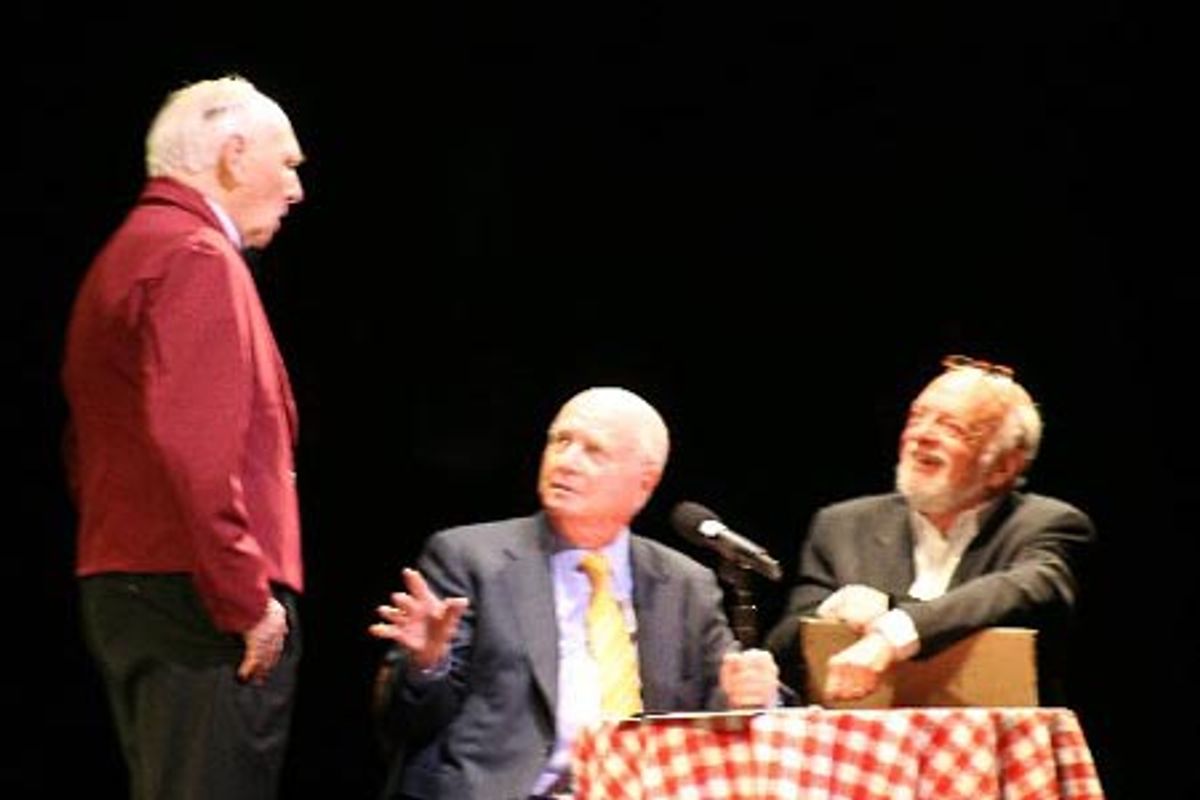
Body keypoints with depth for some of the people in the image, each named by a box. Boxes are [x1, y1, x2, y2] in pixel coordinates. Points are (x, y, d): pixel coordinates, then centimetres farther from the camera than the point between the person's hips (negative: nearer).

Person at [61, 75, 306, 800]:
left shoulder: (126, 256, 22)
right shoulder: (197, 257, -10)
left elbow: (86, 454, 25)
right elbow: (194, 445, -22)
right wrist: (246, 596, -20)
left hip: (122, 589, 10)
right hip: (199, 600, -10)